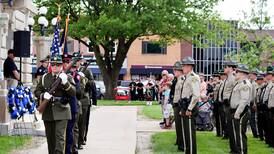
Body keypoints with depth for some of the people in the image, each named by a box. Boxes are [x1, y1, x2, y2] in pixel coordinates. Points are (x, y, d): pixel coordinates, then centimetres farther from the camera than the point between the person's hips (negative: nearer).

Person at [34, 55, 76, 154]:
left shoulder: (67, 78, 2)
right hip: (48, 112, 4)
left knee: (60, 137, -12)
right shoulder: (44, 78, 12)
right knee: (50, 137, 11)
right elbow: (37, 92, 11)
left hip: (61, 112, -4)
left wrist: (65, 83, -22)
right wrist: (43, 95, -11)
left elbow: (73, 93, -7)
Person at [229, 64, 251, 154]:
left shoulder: (245, 84, -16)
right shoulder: (239, 83, 17)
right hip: (235, 112, 11)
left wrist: (237, 113, -26)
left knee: (240, 135, -8)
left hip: (240, 114, -11)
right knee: (233, 134, 20)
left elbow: (244, 100, -24)